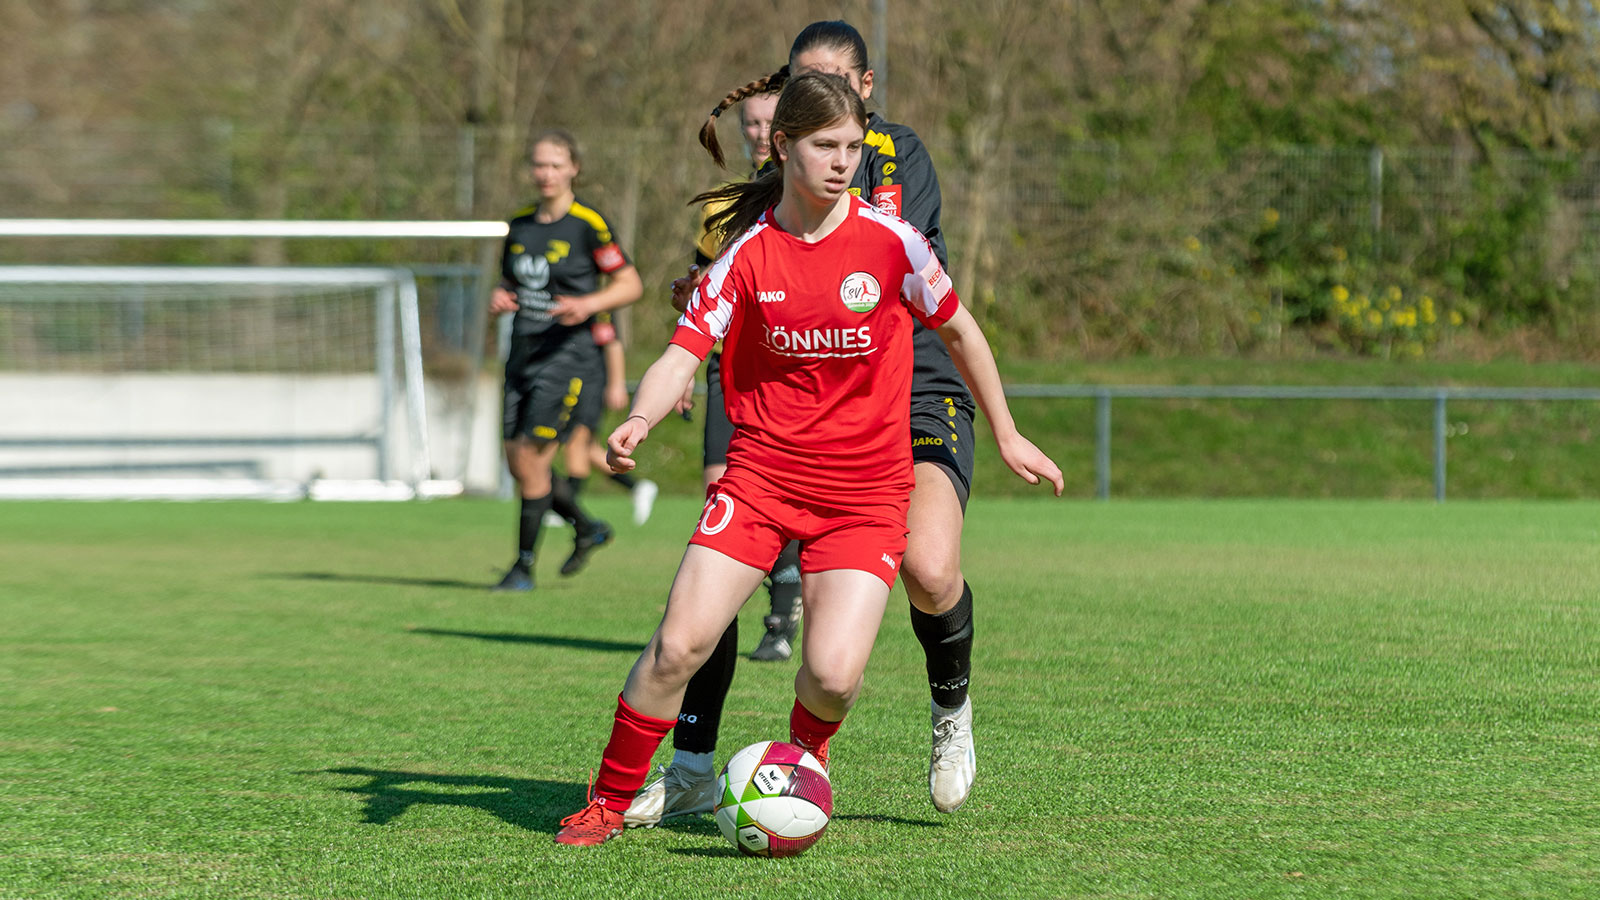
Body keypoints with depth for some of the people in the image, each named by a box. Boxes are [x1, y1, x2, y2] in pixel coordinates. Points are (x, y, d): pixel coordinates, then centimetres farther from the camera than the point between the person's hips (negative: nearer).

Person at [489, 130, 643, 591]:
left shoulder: (589, 224, -8)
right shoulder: (520, 224, 10)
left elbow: (631, 284, -6)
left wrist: (589, 303, -22)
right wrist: (498, 298, -2)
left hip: (568, 357, -7)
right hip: (524, 355, 7)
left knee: (531, 458, -11)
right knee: (517, 462, 5)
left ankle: (524, 566, 1)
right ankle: (588, 528, 28)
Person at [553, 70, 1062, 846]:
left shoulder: (889, 242, -6)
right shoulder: (749, 250, -4)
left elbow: (958, 330, 9)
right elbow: (684, 353, -9)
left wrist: (1007, 437, 17)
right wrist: (639, 419, -30)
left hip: (866, 488, -1)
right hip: (761, 471, 1)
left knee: (834, 674, -16)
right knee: (679, 643, -12)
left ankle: (806, 752, 21)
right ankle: (609, 801, 7)